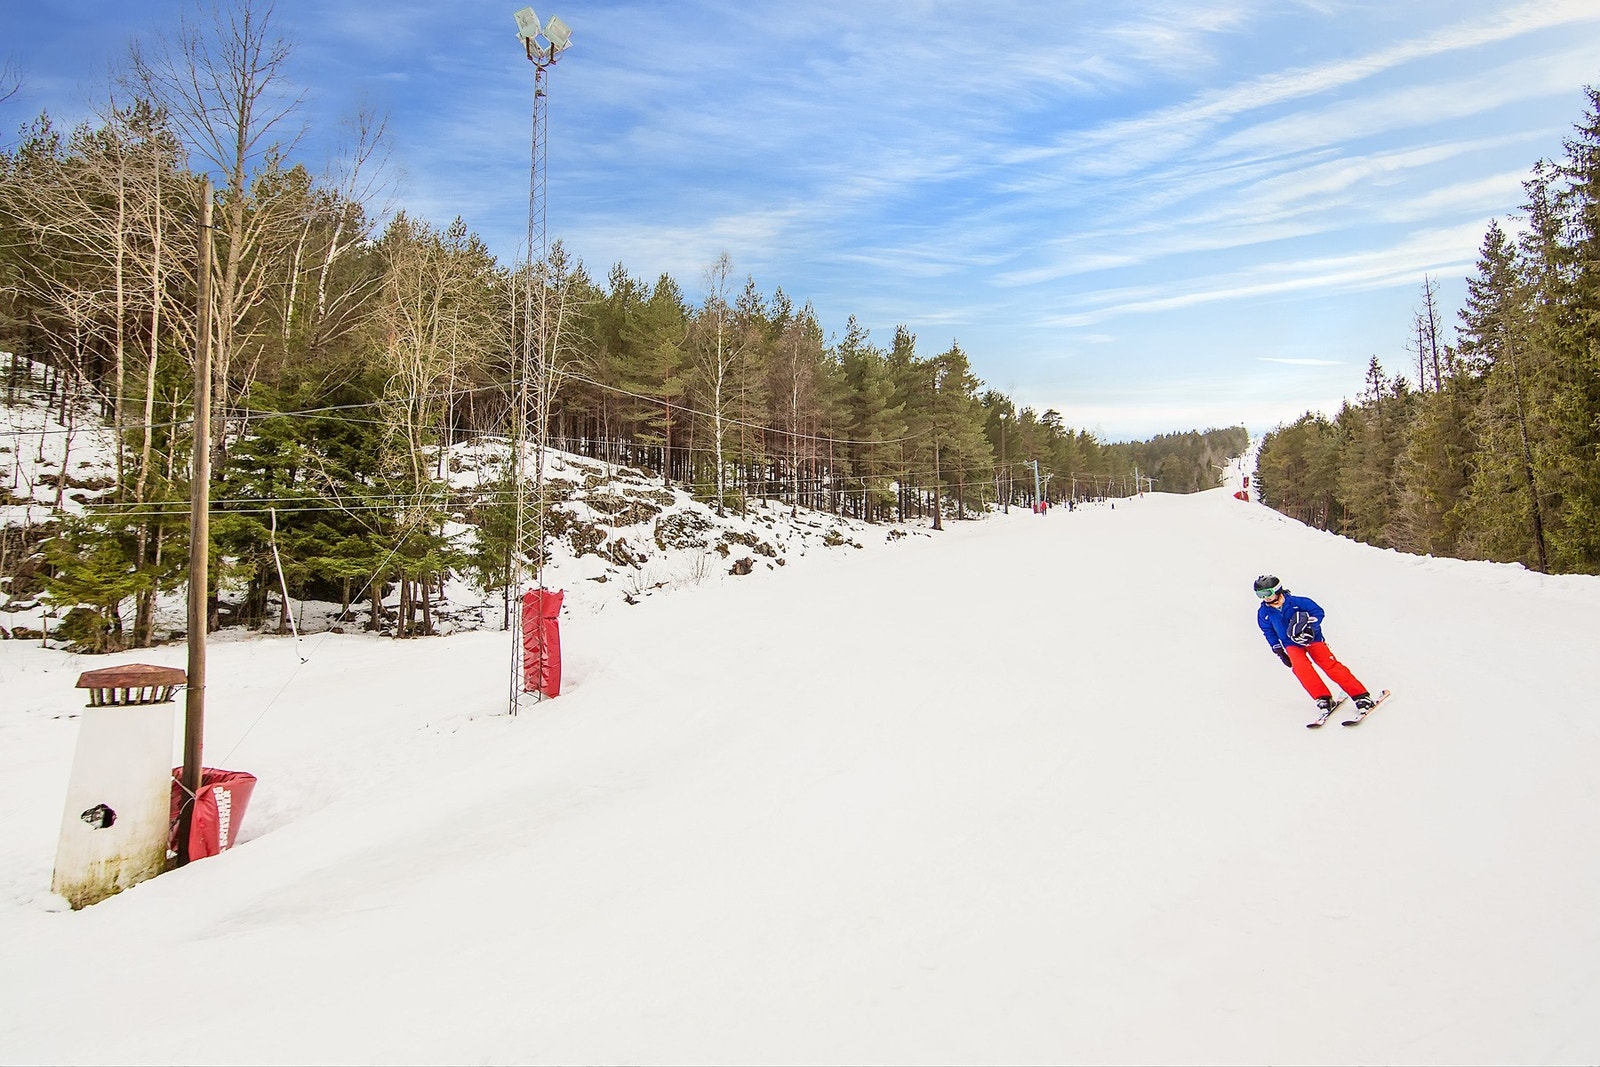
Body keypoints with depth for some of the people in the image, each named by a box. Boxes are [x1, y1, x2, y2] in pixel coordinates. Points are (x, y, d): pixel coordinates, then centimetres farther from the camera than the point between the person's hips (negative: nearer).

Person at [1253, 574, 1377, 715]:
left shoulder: (1295, 602, -17)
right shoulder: (1263, 613, -7)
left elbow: (1318, 611, -8)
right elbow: (1269, 632, 10)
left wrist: (1309, 626, -22)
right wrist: (1278, 650, 8)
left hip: (1312, 639, -2)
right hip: (1291, 644, 2)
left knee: (1330, 665, -14)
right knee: (1301, 667, -25)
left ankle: (1361, 695, -11)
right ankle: (1323, 698, -16)